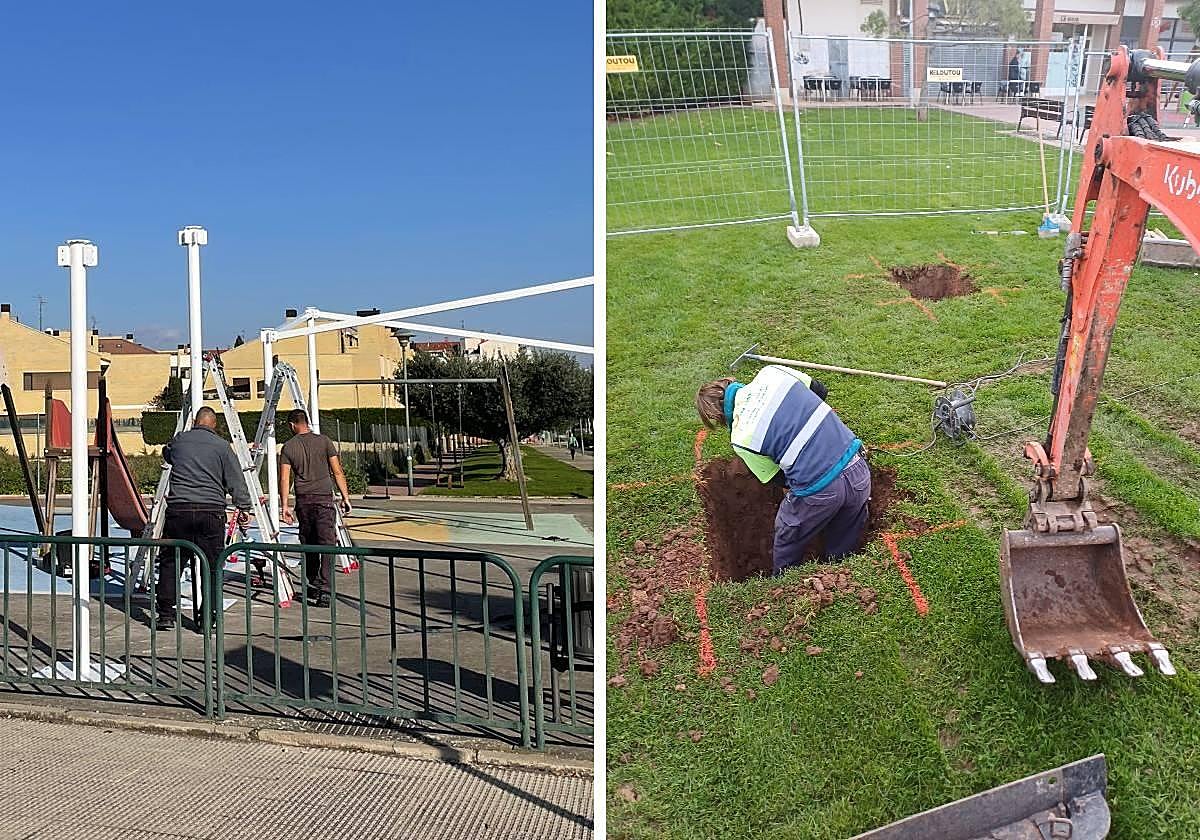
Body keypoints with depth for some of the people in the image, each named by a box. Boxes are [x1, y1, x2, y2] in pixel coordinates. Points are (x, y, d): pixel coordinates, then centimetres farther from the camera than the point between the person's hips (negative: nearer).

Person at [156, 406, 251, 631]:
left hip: (178, 509, 2)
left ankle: (166, 614, 12)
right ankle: (209, 618, 5)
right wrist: (244, 507, 6)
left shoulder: (178, 440, 10)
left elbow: (167, 455, 34)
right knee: (212, 566, 5)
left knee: (170, 562, 12)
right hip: (211, 511, -2)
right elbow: (236, 481, 0)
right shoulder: (222, 445, 2)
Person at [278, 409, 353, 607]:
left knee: (308, 545, 15)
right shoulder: (324, 441, 2)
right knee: (327, 544, -6)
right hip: (324, 498, -2)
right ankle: (324, 590, -16)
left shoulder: (288, 447, 5)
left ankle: (313, 586, 24)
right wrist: (345, 496, 7)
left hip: (303, 501, 2)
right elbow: (337, 472, 1)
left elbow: (284, 479, 1)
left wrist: (284, 505, 4)